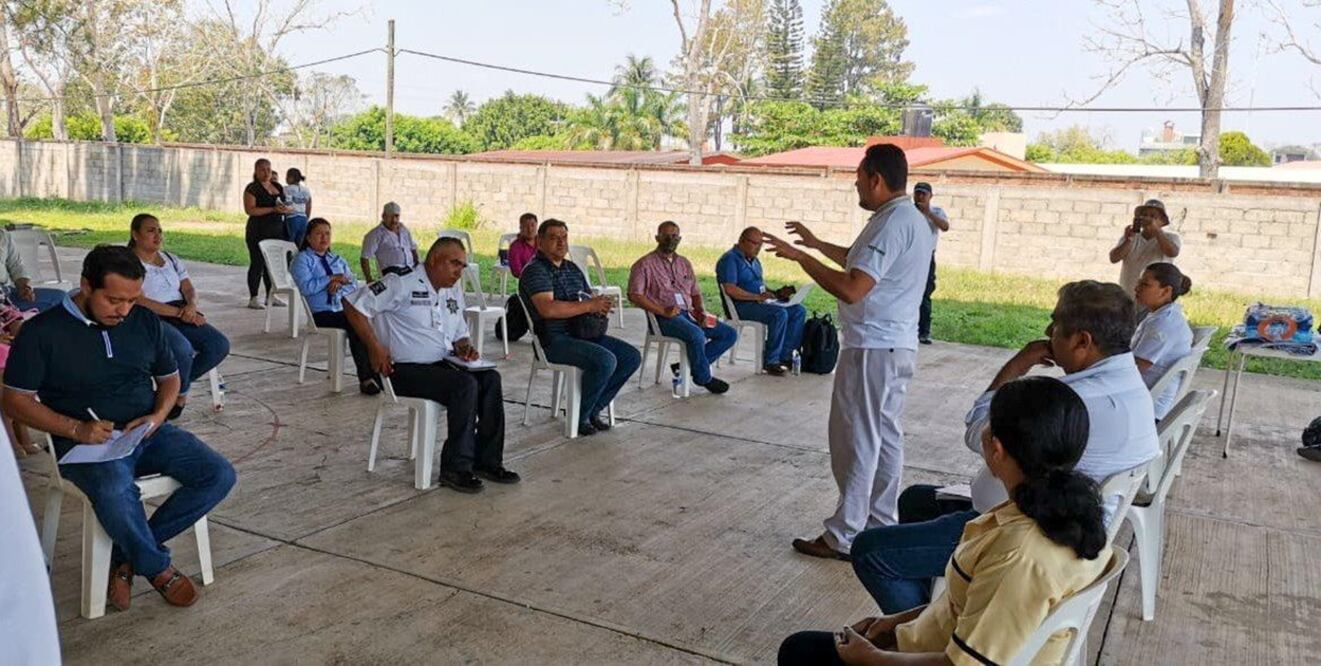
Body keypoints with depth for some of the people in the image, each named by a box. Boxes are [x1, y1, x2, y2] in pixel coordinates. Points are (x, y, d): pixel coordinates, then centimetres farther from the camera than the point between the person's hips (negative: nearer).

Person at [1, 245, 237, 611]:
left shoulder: (145, 321, 8)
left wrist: (158, 416, -3)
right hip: (86, 442, -5)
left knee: (219, 474, -17)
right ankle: (158, 568, -10)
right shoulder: (41, 331, -5)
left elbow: (169, 376, 19)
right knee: (115, 491, -38)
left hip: (146, 434, 5)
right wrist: (76, 429, -18)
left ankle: (128, 554, -7)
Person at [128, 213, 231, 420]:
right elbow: (140, 301, -13)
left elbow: (189, 289, 13)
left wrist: (191, 306, -12)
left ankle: (178, 385, 3)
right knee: (183, 349, -35)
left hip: (181, 316, 7)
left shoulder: (170, 259, 21)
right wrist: (179, 312, -19)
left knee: (220, 345, -17)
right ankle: (180, 394, -5)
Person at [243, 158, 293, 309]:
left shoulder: (278, 187, 14)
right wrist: (273, 209, -21)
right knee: (257, 264, -3)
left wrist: (286, 209, -5)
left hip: (277, 230, 6)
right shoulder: (252, 188, -5)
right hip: (258, 232, -6)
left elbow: (289, 208, 20)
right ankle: (253, 298, 2)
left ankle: (270, 296, 18)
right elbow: (250, 210, -16)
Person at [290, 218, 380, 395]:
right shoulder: (302, 259, 9)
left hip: (344, 309, 5)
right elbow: (306, 287, -9)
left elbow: (353, 286, 14)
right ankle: (366, 377, -29)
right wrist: (332, 279, -5)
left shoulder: (338, 260, 26)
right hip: (321, 314, -5)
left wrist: (340, 284, -7)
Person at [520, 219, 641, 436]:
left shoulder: (572, 269, 19)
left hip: (583, 333, 9)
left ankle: (594, 409, 8)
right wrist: (589, 306, -20)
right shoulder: (534, 270, -8)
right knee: (605, 360, -29)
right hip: (553, 339, -9)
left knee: (632, 356, -3)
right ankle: (579, 416, -8)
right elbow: (548, 309, -23)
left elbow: (590, 298, 23)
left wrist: (601, 305, -4)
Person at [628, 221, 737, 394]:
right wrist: (663, 311, -18)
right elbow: (634, 296, -10)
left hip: (689, 314, 7)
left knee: (730, 334, -5)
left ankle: (688, 365, -5)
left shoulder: (684, 264, 20)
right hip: (664, 318, -7)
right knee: (696, 334, -35)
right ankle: (703, 377, -10)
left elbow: (695, 293, 25)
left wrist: (700, 311, 2)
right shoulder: (645, 264, 0)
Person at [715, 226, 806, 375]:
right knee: (780, 314, -31)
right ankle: (770, 361, -23)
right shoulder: (730, 259, -7)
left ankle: (785, 356, -8)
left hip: (761, 302, 9)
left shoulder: (754, 261, 23)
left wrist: (777, 293, 7)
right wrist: (757, 297, -22)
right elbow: (730, 289, -19)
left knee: (799, 311, -6)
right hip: (742, 306, -9)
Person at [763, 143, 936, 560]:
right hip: (898, 346, 10)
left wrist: (800, 257, -19)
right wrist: (818, 244, 30)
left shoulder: (891, 223, -20)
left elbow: (852, 289, -28)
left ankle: (843, 537, 6)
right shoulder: (913, 220, 14)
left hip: (872, 349, -10)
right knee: (884, 437, 15)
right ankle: (881, 526, 25)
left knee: (856, 441, -2)